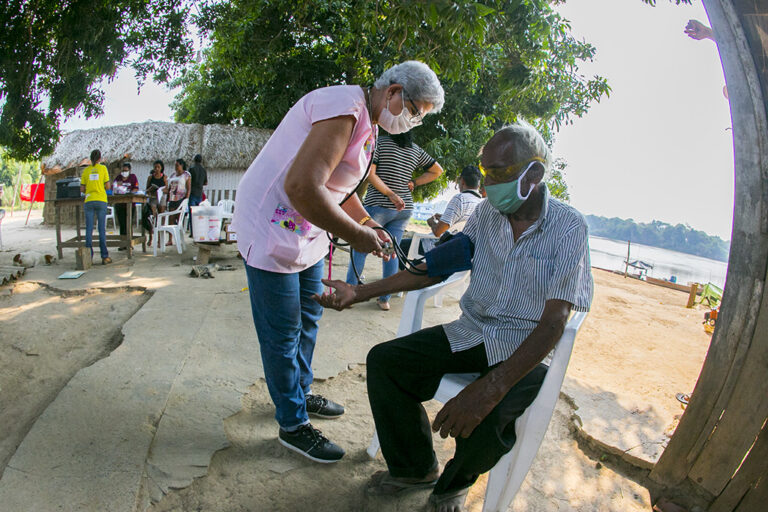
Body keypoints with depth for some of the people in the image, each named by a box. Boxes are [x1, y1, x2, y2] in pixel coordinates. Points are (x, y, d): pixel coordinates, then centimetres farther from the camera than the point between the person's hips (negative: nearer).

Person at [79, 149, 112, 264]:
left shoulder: (86, 170, 8)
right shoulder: (103, 168, 2)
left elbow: (82, 189, 7)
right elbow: (108, 186, -1)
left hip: (88, 201, 2)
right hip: (101, 201, -2)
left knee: (89, 229, 4)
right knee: (102, 229, 0)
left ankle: (89, 256, 4)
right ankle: (104, 256, -1)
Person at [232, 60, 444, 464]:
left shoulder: (367, 124, 10)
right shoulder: (345, 108, -24)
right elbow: (302, 187, -34)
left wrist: (369, 225, 9)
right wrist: (355, 235, -24)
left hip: (306, 231, 10)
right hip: (271, 229, -10)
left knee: (308, 318, 19)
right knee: (283, 335, 1)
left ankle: (301, 393, 39)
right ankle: (292, 425, 18)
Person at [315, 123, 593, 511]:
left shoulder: (568, 228, -13)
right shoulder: (487, 212, 3)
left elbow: (553, 323, -22)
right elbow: (434, 269, 6)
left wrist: (491, 388, -36)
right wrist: (358, 293, -2)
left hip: (525, 349, -5)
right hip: (472, 331, 5)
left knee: (485, 418, -32)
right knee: (383, 361, -10)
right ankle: (416, 468, 14)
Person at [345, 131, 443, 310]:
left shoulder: (379, 141, -4)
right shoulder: (416, 150, 9)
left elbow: (369, 173, -13)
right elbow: (437, 170, 19)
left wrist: (391, 194, -15)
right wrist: (414, 182, 12)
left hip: (378, 205, -4)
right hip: (405, 208, 5)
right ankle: (385, 299, 13)